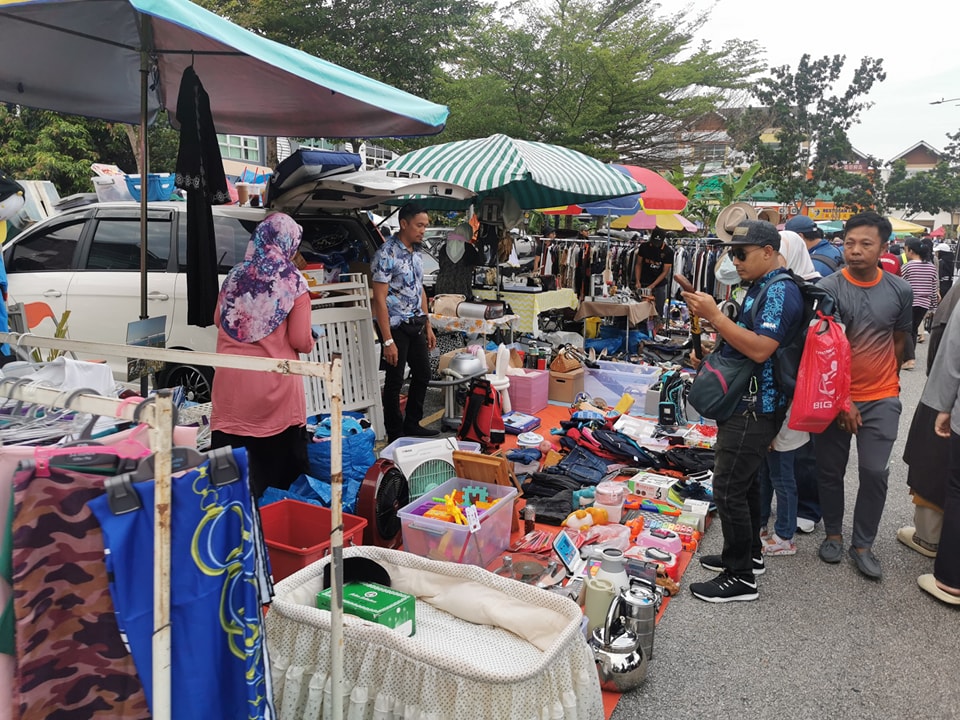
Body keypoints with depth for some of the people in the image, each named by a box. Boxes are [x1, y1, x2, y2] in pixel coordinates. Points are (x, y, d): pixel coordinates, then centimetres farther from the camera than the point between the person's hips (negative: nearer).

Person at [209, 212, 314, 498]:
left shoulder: (236, 274, 5)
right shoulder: (294, 283, -6)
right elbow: (300, 342, -7)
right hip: (274, 385, -3)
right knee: (278, 462, 9)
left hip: (232, 381, 3)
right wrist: (312, 340, 13)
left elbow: (218, 320, 19)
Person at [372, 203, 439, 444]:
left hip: (416, 324, 8)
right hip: (396, 325, -8)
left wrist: (428, 326, 15)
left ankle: (412, 425, 31)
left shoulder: (416, 252, 8)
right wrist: (388, 341, -22)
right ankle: (395, 436, 16)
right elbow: (379, 299, -19)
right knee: (395, 381, 3)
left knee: (423, 374, 15)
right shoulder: (387, 254, -17)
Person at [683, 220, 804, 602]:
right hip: (744, 403, 10)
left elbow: (760, 349, -27)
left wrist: (714, 315, -25)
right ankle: (748, 554, 34)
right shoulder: (760, 287, 15)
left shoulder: (781, 291, -17)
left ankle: (740, 577, 6)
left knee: (729, 489, -6)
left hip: (755, 408, -10)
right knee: (744, 481, 19)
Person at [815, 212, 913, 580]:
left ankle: (863, 543, 18)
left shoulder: (900, 290, -1)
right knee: (831, 470, 9)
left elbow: (899, 340, 13)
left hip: (881, 400, 2)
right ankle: (833, 533, 29)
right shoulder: (828, 289, -11)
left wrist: (889, 381, 16)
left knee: (875, 472, 2)